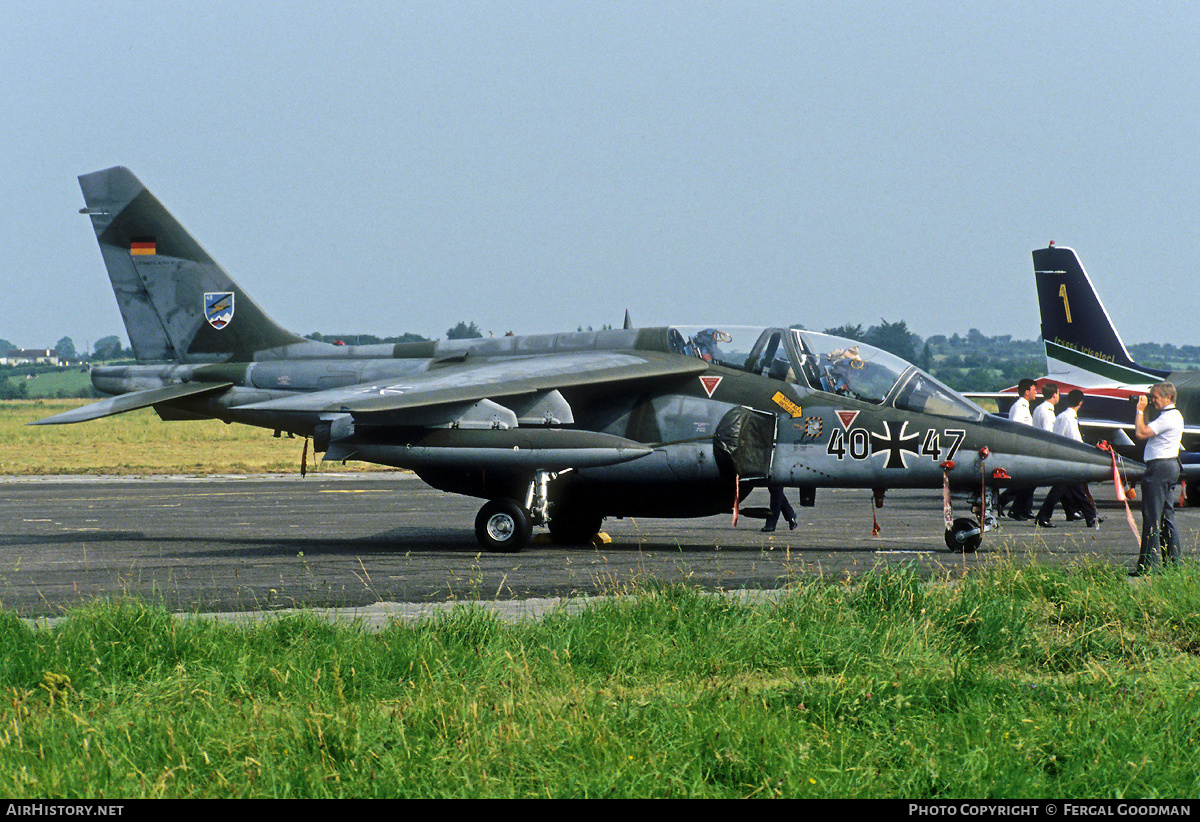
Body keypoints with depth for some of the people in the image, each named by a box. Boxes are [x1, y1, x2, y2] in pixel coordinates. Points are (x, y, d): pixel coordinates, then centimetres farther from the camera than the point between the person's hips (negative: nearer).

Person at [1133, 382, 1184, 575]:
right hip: (1170, 466, 11)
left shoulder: (1168, 418, -16)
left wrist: (1140, 410, -10)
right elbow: (1147, 430, 24)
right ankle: (1173, 560, 16)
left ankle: (1148, 565, -10)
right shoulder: (1174, 416, 17)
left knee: (1152, 516, -9)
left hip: (1159, 467, -11)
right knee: (1167, 515, 14)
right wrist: (1143, 412, 15)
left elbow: (1141, 433, -21)